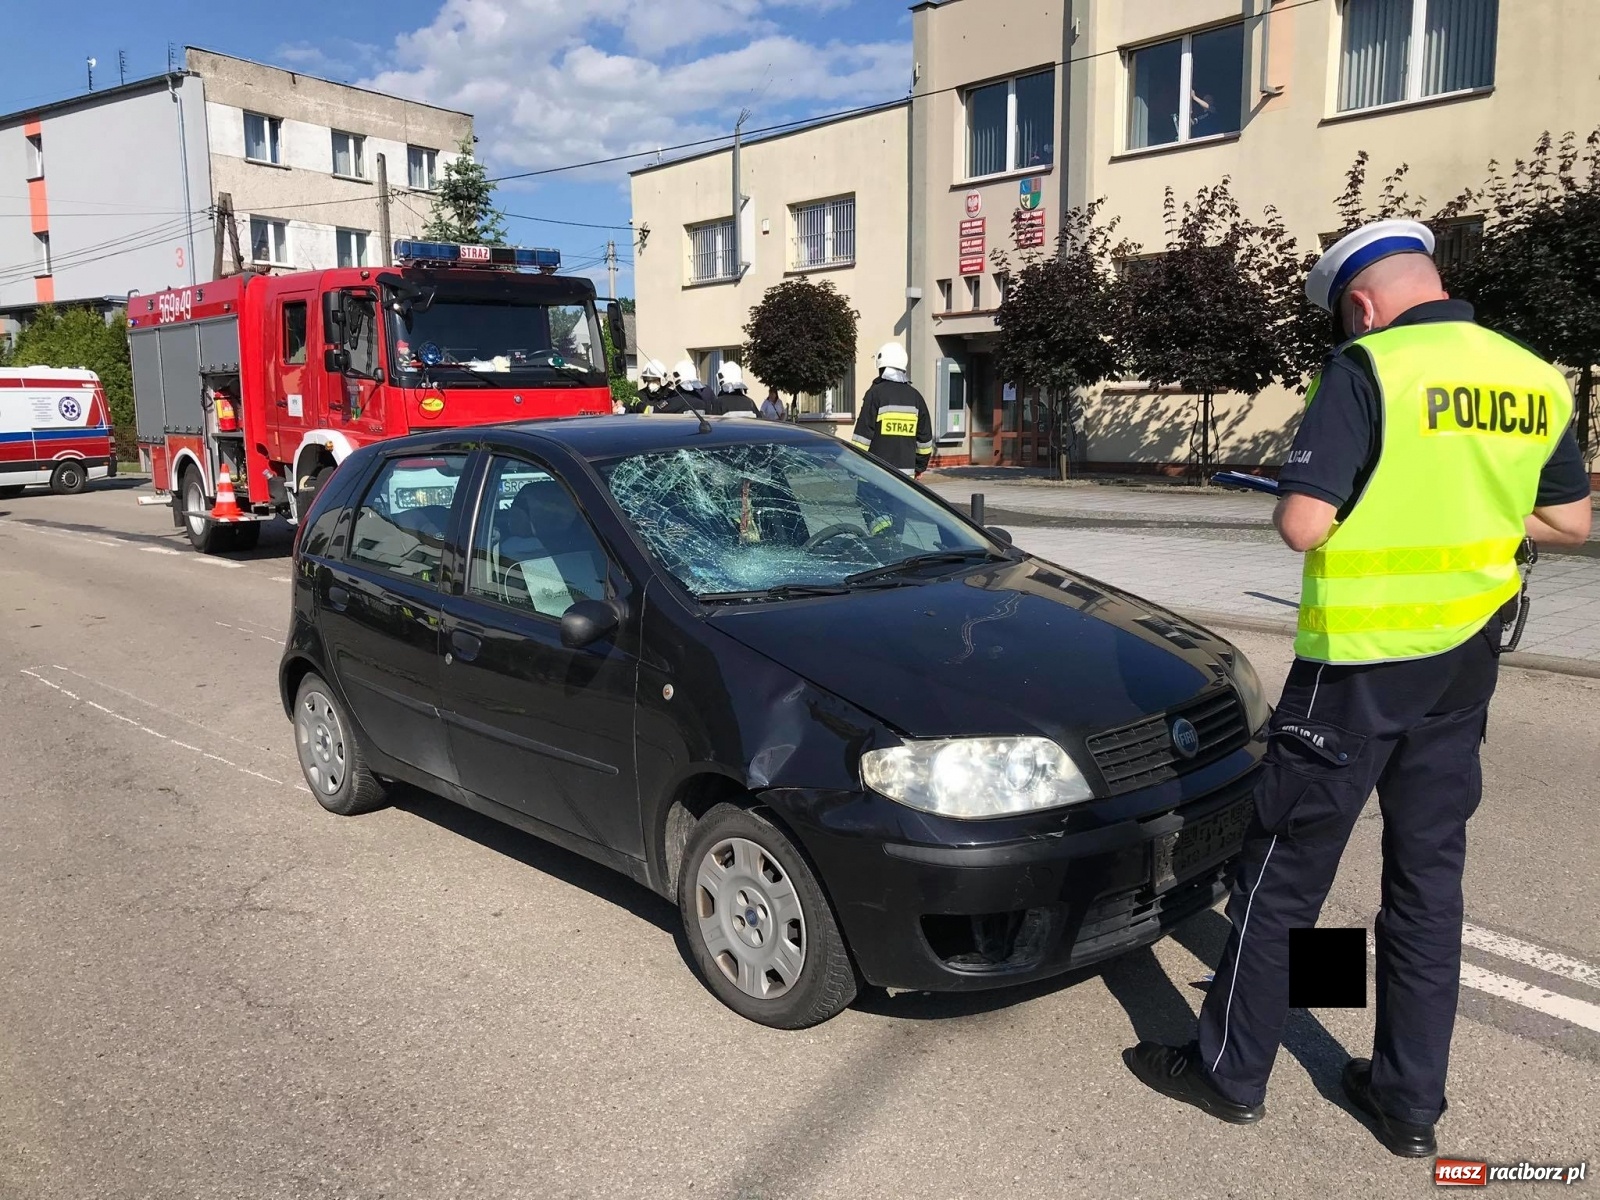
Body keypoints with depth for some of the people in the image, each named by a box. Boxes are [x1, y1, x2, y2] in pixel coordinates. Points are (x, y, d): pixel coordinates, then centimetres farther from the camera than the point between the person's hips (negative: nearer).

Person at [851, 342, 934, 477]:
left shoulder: (875, 393, -5)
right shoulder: (915, 396, 11)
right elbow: (925, 437, 15)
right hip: (906, 471, 5)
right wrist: (920, 467, 24)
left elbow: (863, 433, -8)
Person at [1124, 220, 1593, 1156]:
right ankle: (1410, 1099, 25)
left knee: (1286, 871, 5)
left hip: (1358, 662, -6)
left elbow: (1302, 525, -20)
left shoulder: (1370, 370, -15)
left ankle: (1231, 1069, 19)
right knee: (1430, 876, 15)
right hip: (1463, 668, 7)